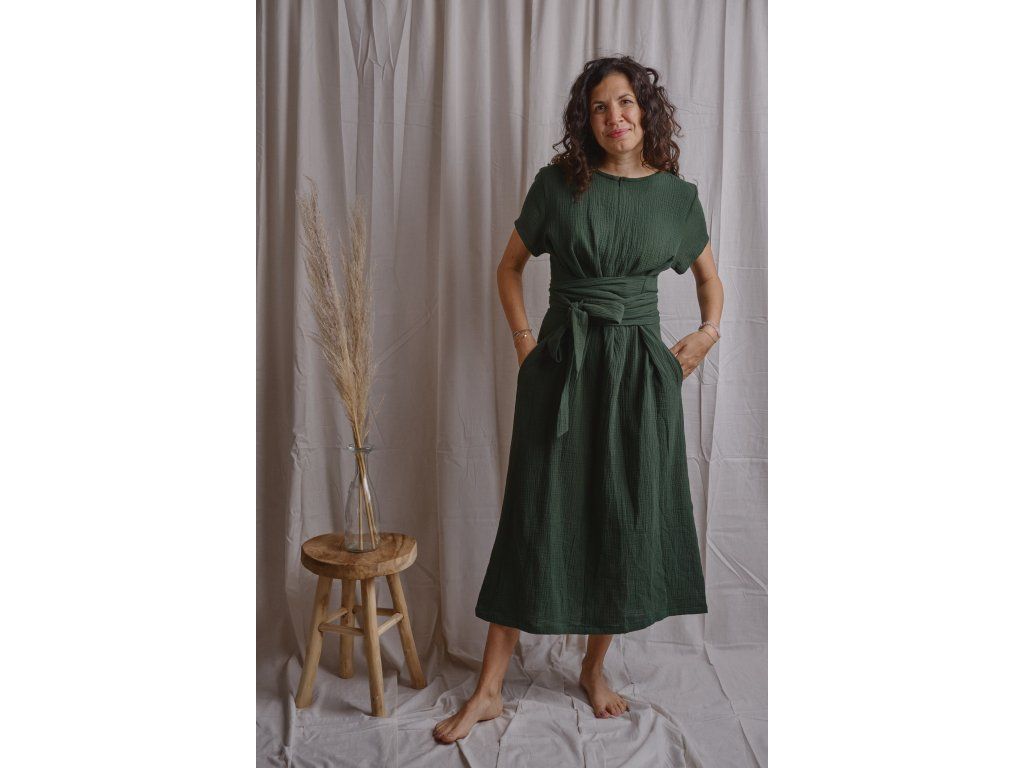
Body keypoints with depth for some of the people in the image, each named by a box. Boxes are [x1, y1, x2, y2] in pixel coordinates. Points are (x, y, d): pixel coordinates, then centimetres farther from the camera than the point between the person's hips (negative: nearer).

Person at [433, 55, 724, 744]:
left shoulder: (677, 195, 5)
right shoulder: (559, 182, 1)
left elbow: (709, 276, 19)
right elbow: (511, 266, 11)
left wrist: (708, 332, 2)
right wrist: (524, 337, -1)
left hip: (640, 369, 2)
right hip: (563, 363, -1)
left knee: (627, 519, 7)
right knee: (537, 515, -1)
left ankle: (596, 669, 29)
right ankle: (489, 691, 11)